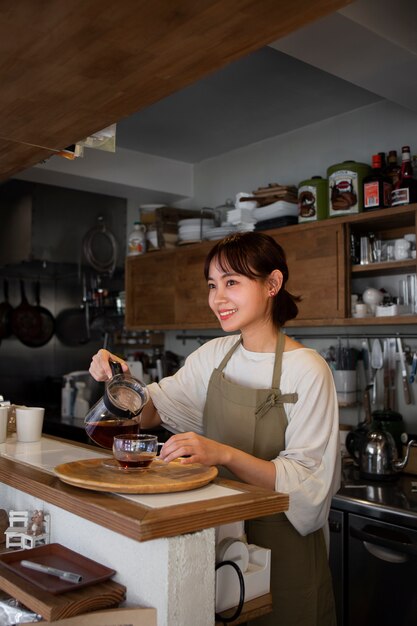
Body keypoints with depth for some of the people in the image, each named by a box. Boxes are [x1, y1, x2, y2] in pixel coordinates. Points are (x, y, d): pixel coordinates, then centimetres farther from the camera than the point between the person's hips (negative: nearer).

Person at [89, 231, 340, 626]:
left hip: (283, 546, -5)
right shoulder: (215, 355, -1)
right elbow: (149, 414, 3)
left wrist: (224, 454, -35)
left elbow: (307, 482, -22)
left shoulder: (307, 371, -20)